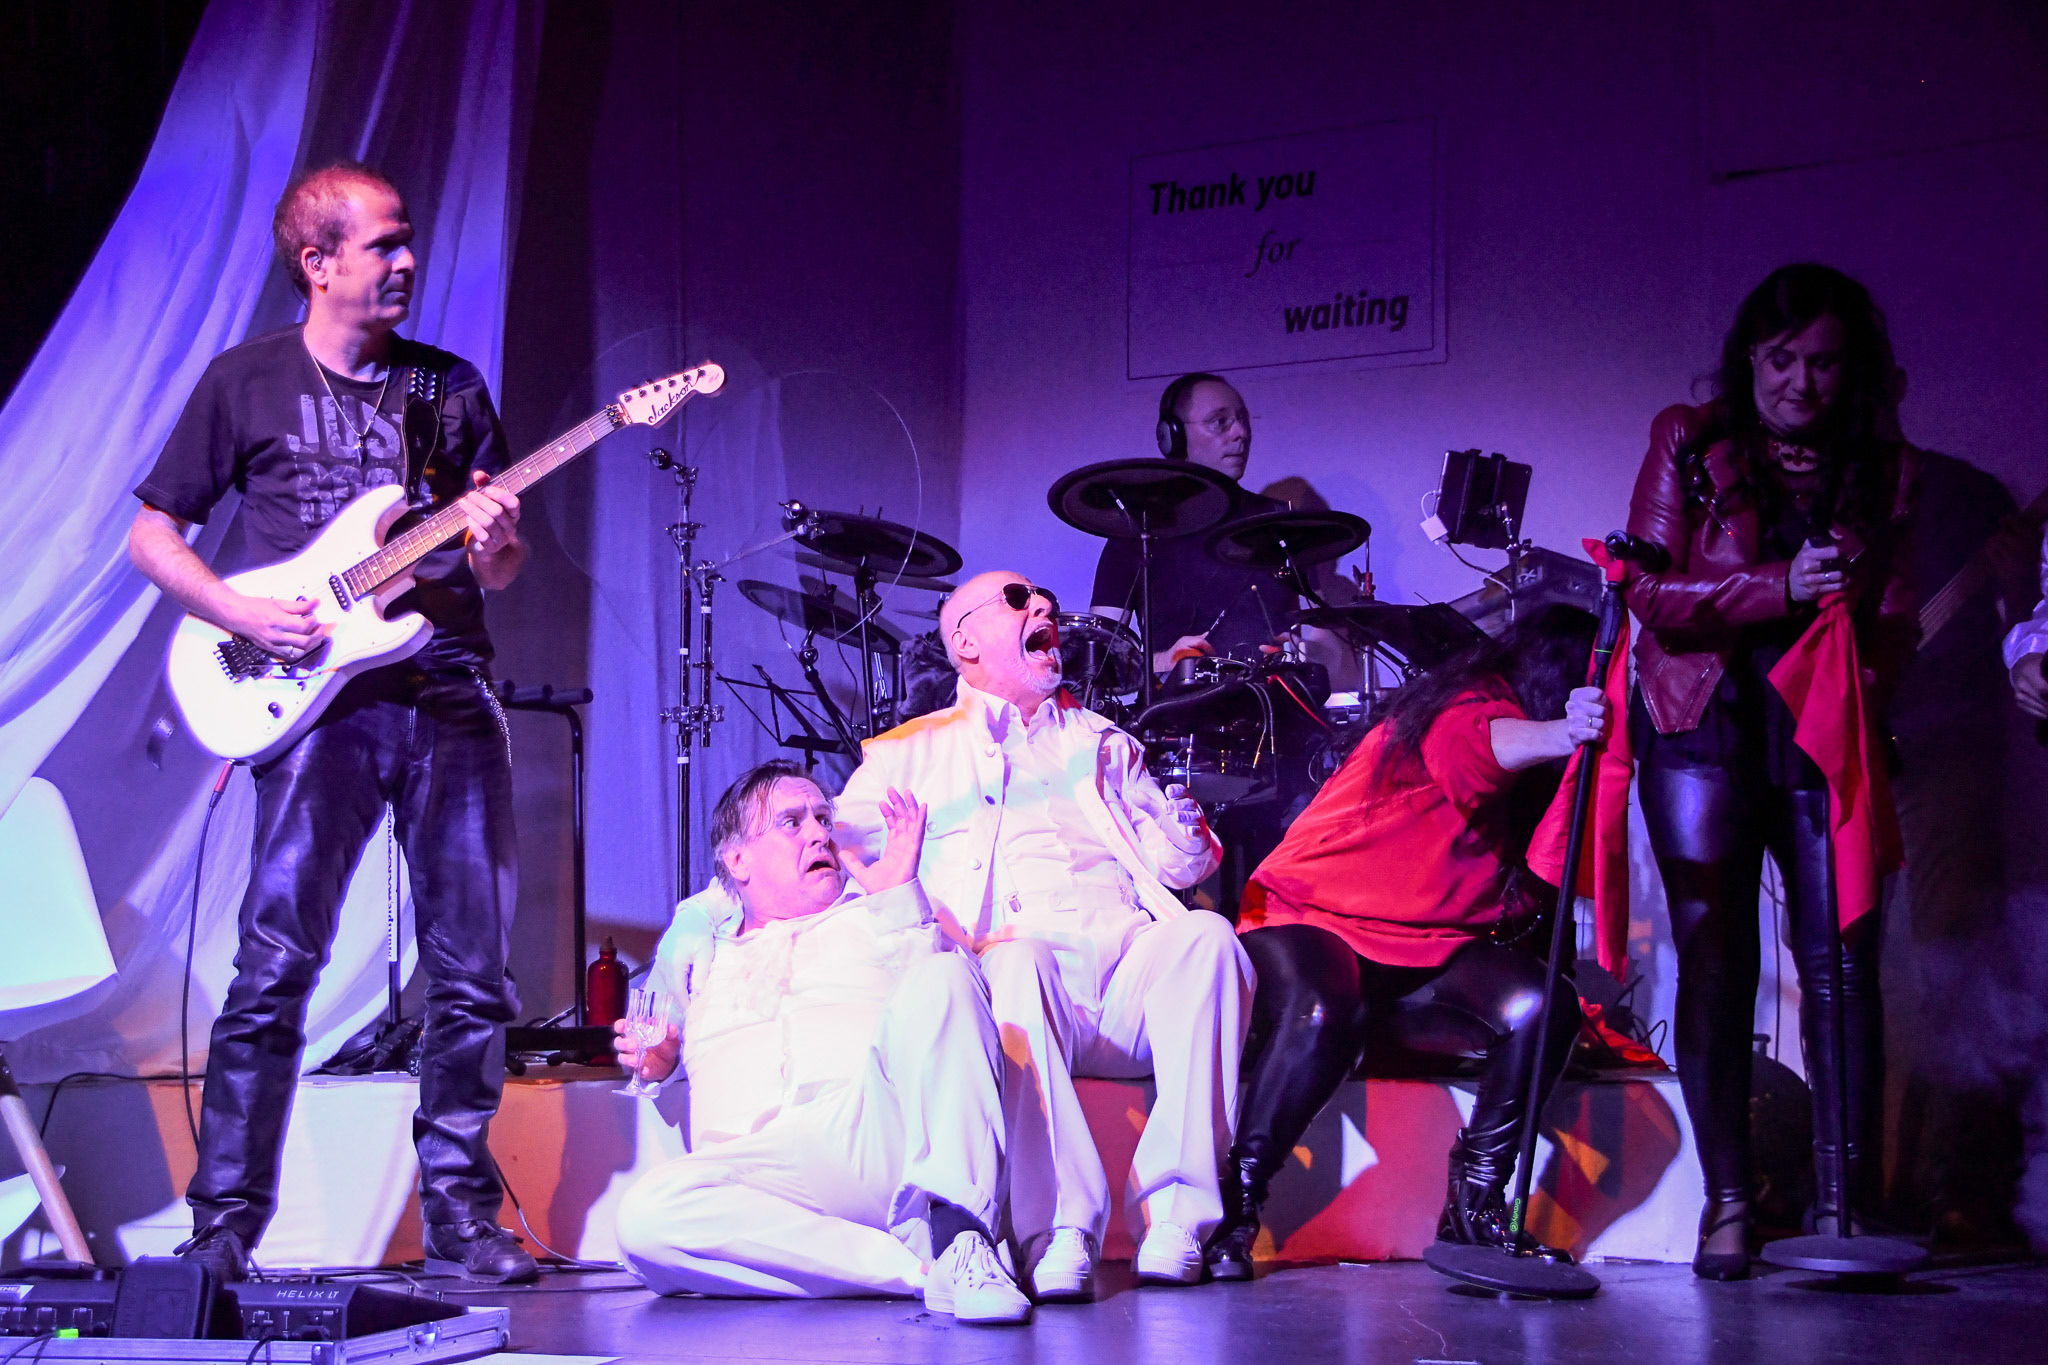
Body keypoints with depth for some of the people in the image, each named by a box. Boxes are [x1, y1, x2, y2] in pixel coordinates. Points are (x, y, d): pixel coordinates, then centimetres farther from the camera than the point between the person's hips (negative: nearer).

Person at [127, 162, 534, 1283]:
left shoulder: (452, 388, 15)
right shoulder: (246, 382, 7)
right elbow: (151, 532, 9)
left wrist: (495, 546, -6)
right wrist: (242, 614, -7)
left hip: (451, 697, 3)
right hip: (321, 701, -3)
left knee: (472, 970, 0)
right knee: (277, 964, -8)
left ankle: (459, 1215, 10)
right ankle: (225, 1221, 2)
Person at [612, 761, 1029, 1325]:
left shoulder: (874, 915, 27)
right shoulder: (700, 941, 32)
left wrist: (901, 899, 1)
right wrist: (655, 1057, 19)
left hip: (891, 1139, -1)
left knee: (941, 979, -26)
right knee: (646, 1215, -32)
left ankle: (957, 1230, -35)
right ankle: (921, 1264, -33)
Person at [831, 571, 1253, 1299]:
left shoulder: (1100, 741, 31)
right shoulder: (914, 752, 22)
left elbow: (1168, 863, 25)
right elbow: (844, 846, 8)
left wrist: (1187, 839, 0)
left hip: (1134, 967, 3)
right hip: (1024, 966, -3)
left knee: (1205, 934, -30)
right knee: (1013, 962, -37)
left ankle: (1175, 1212, -32)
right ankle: (1059, 1228, -40)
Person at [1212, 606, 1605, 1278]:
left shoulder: (1536, 766, 14)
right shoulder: (1468, 702, -11)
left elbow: (1543, 877, 5)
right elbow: (1469, 745, -38)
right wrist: (1562, 734, -55)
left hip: (1429, 955, 7)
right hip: (1310, 916, -7)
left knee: (1542, 1007, -20)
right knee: (1324, 1015, -39)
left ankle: (1473, 1206, -9)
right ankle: (1233, 1208, -22)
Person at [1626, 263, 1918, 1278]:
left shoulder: (1883, 469, 11)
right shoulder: (1688, 444, 5)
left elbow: (1894, 621, 8)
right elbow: (1651, 595, -4)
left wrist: (1859, 699, -11)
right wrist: (1781, 588, -16)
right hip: (1705, 734, -1)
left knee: (1843, 962, -7)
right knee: (1714, 962, -4)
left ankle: (1843, 1203, -3)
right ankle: (1726, 1205, 2)